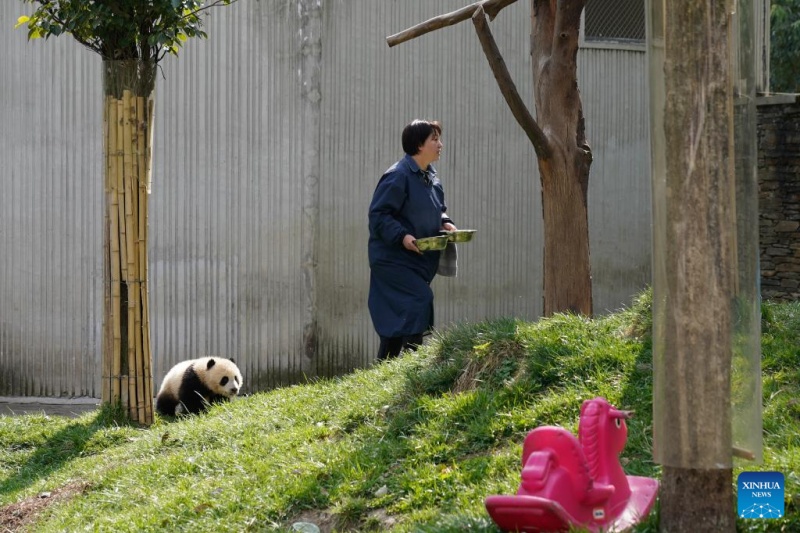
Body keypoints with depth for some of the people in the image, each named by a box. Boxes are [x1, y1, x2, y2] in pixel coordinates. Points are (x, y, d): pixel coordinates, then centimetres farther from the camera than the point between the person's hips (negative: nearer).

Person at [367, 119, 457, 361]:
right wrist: (402, 236, -29)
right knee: (420, 300, -22)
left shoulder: (430, 176, 11)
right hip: (394, 257, -9)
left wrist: (444, 223, 4)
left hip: (419, 259, 9)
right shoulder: (398, 176, -16)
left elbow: (437, 209, 25)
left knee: (397, 316, 12)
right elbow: (378, 214, -18)